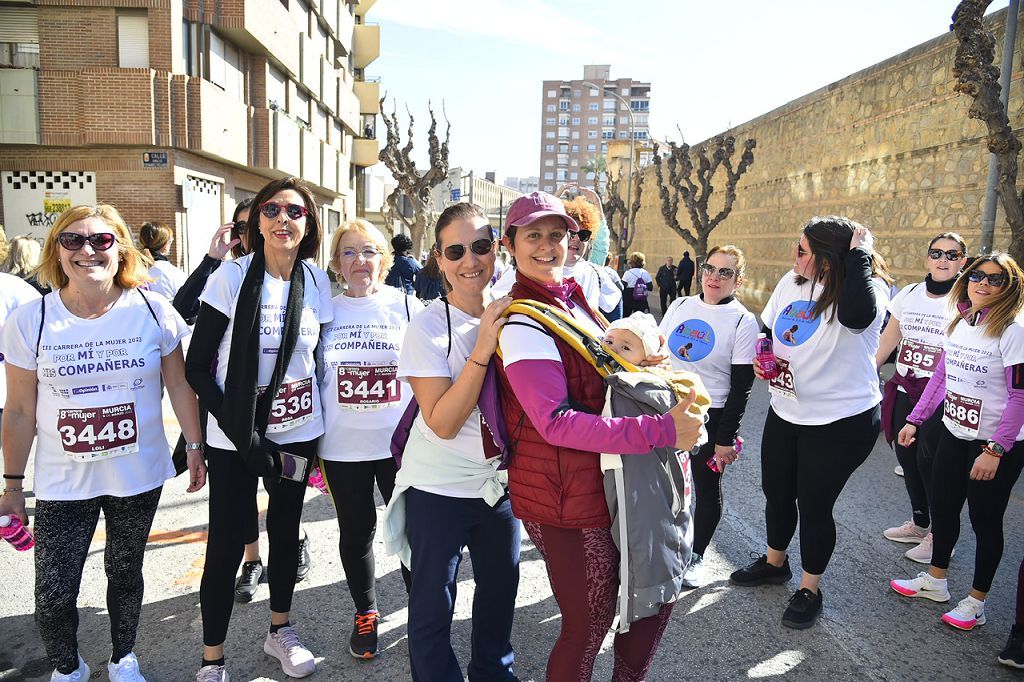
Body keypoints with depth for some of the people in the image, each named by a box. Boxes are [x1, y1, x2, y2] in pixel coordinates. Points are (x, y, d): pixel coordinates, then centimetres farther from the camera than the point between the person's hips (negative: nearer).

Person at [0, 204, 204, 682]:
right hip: (62, 482, 0)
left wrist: (195, 447, 4)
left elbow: (179, 385, 1)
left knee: (125, 572, 17)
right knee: (53, 592, 3)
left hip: (139, 477, 0)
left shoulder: (152, 311, -9)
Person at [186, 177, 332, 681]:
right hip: (234, 436, -3)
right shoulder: (232, 276, -10)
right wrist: (242, 433, -15)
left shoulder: (317, 282, -1)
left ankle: (280, 631, 37)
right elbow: (196, 365, -9)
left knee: (286, 530, 16)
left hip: (297, 432, 3)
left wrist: (320, 428, 3)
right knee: (226, 546, 0)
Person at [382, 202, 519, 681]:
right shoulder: (429, 325, -16)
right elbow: (443, 423, -22)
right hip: (438, 488, -4)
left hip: (500, 481, 5)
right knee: (433, 605, 8)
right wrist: (482, 350, -30)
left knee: (501, 587, 22)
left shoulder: (511, 313, -4)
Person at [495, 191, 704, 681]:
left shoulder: (573, 296, 8)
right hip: (568, 499, -8)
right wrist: (660, 431, -29)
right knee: (589, 627, 8)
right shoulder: (524, 322, -18)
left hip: (606, 484, 8)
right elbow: (556, 422, -27)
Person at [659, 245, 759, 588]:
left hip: (710, 416, -4)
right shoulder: (679, 306, 6)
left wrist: (726, 438, -10)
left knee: (706, 487, 10)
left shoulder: (743, 321, -7)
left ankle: (696, 556, 30)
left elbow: (741, 387, -8)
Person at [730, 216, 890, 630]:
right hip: (785, 412, 7)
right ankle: (774, 563, 47)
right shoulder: (791, 282, 0)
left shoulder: (868, 289, -17)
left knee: (813, 505, 6)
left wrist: (859, 253, -31)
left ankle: (810, 588, 31)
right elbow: (767, 329, 15)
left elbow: (858, 315, -42)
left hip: (842, 421, -6)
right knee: (776, 492, 20)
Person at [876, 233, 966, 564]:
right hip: (904, 391, 5)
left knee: (929, 462, -4)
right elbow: (888, 339, 13)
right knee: (906, 456, 11)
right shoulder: (909, 294, 6)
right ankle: (919, 524, 30)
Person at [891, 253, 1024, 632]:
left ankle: (976, 601, 24)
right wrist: (914, 420, 12)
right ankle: (935, 581, 36)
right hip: (953, 434, 6)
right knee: (942, 508, 16)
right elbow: (940, 376, 12)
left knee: (985, 520, 7)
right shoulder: (959, 324, 3)